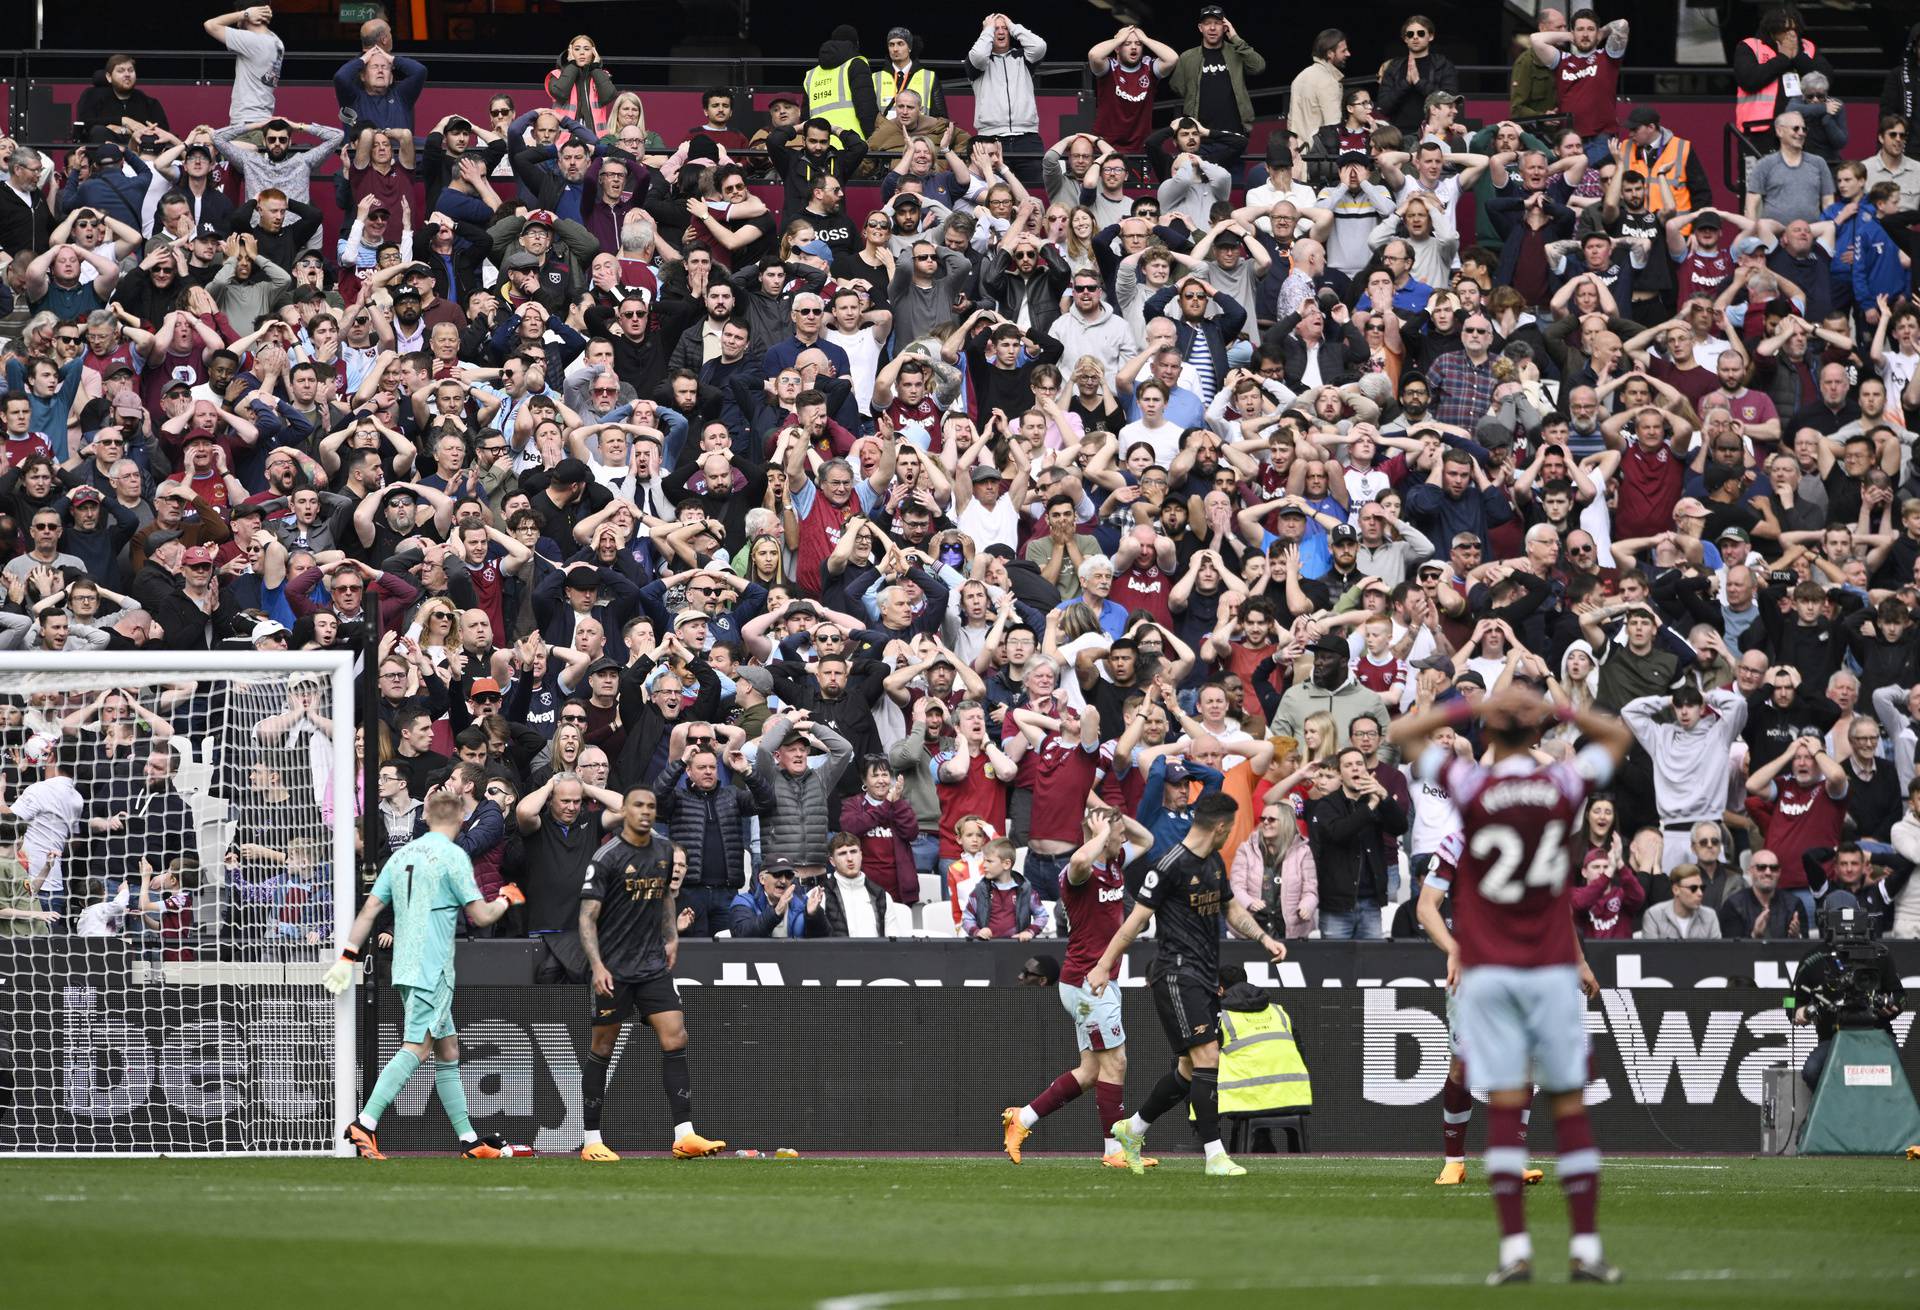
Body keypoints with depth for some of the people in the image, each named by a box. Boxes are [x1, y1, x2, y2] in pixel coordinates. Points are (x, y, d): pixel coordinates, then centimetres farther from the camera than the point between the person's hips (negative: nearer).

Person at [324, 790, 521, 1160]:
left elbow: (370, 909, 12)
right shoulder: (453, 856, -8)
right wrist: (505, 900, 13)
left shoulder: (402, 855, 13)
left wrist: (349, 956, 15)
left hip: (404, 968, 8)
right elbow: (480, 916, -7)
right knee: (415, 1049, -14)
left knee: (448, 1052, 12)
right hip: (432, 970, -8)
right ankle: (364, 1123, -27)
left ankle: (469, 1140, 13)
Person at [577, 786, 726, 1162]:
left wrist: (672, 937, 15)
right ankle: (592, 1141, 11)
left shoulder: (664, 850, 8)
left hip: (653, 964, 5)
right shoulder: (607, 858, -11)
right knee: (603, 1048, 2)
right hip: (612, 969, -5)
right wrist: (598, 966, -24)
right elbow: (587, 917, -14)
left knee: (675, 1038, -8)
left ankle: (684, 1136, -11)